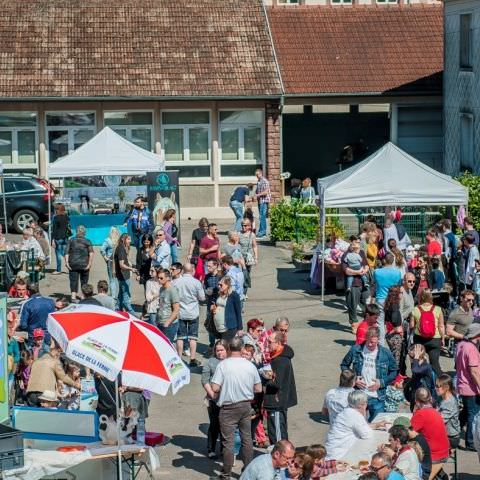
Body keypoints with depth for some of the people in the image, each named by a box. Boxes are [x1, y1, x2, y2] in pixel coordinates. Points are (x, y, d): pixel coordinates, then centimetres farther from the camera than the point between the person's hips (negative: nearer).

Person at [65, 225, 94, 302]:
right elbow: (91, 253, -10)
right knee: (84, 281, 14)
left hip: (73, 264, 0)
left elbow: (66, 252, -2)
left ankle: (73, 296, -17)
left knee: (73, 281, -1)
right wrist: (90, 264, -10)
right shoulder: (87, 242, 1)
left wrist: (66, 262, -3)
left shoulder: (71, 241, 6)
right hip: (84, 265, 0)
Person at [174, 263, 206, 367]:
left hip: (180, 313, 2)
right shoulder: (196, 282, -11)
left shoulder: (176, 282, -6)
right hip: (193, 313, -1)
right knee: (192, 337, 5)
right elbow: (202, 298, -6)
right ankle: (193, 359, 3)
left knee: (180, 337, 8)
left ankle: (179, 359, 11)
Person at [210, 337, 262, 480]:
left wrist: (225, 387, 4)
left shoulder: (223, 365, -14)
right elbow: (258, 389, 1)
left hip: (229, 408, -3)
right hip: (246, 405, 3)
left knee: (228, 441, 4)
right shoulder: (250, 365, -4)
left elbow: (215, 388, -18)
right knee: (247, 439, 15)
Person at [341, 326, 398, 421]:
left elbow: (394, 371, 8)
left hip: (377, 399, 0)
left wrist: (382, 382, -7)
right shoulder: (355, 350, -3)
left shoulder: (385, 353, -3)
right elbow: (344, 365, 9)